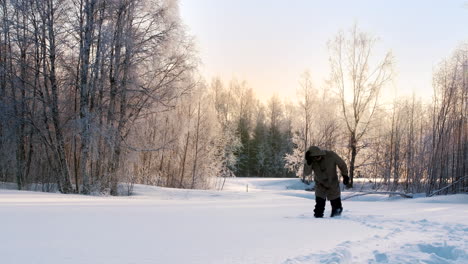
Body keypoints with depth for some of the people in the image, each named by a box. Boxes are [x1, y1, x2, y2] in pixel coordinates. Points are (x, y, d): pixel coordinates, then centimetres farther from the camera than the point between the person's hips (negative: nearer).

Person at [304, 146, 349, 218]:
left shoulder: (331, 155, -21)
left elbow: (342, 164, -5)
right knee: (319, 205, -12)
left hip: (333, 185, 0)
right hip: (320, 186, 0)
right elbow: (306, 173, -27)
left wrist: (345, 176, -1)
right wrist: (308, 162, -41)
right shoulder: (312, 161, -17)